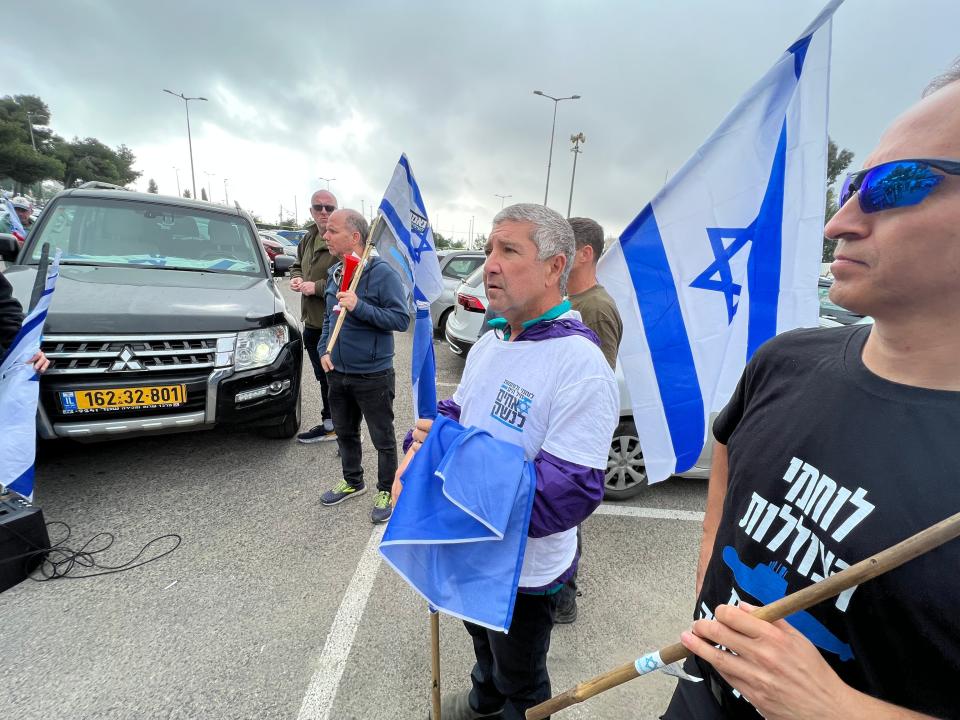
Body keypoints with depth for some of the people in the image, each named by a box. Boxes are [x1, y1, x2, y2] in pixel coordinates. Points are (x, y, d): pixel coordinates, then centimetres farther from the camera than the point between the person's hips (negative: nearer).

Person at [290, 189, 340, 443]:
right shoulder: (308, 238, 14)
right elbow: (297, 265, 30)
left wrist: (316, 287, -19)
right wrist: (296, 278, 8)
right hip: (312, 322, 9)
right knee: (323, 378, 20)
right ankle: (329, 425, 36)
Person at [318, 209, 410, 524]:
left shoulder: (381, 273, -15)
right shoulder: (334, 273, 8)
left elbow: (401, 319, -20)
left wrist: (359, 306, -26)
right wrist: (324, 350, 3)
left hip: (372, 376, -7)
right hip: (337, 373, 8)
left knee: (383, 438, 9)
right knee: (345, 433, 22)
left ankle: (386, 492, 28)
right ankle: (352, 481, 44)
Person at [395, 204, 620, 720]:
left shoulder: (581, 365, -29)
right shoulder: (489, 343, -2)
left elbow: (568, 492, -32)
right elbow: (455, 412, 7)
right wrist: (421, 446, -14)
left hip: (525, 571, -7)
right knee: (482, 640, 36)